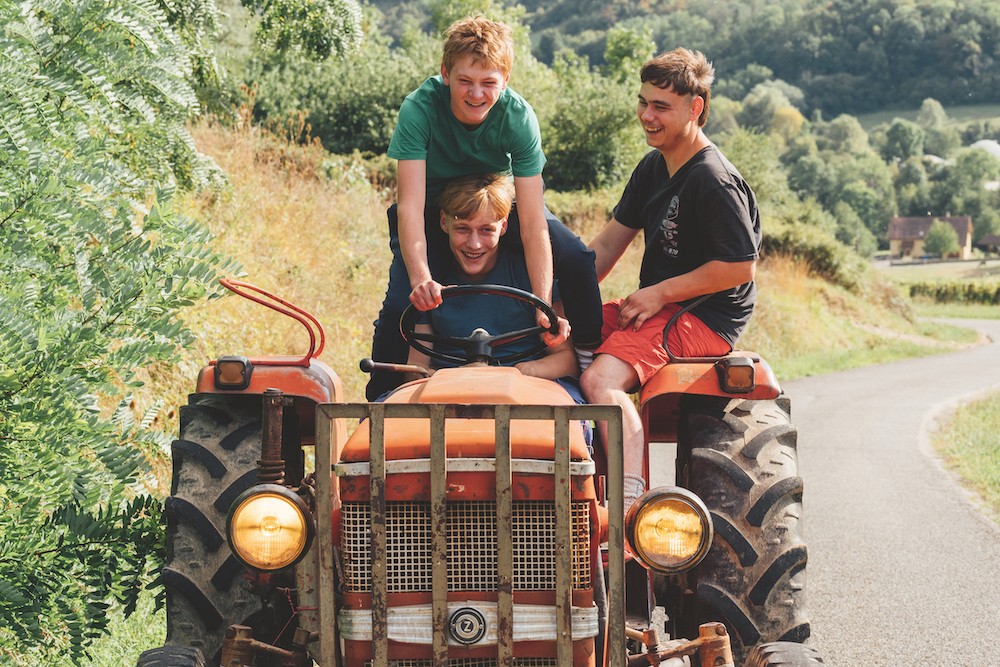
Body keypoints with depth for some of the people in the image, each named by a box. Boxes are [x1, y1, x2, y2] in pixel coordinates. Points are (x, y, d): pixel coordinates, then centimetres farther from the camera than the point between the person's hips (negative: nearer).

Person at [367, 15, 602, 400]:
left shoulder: (518, 117, -28)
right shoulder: (419, 109, -31)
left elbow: (533, 224, -30)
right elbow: (410, 206, -37)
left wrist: (543, 306, -39)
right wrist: (421, 278, -53)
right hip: (433, 205, -1)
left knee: (576, 259, -19)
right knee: (401, 302, -22)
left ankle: (593, 359, 5)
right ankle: (380, 395, 3)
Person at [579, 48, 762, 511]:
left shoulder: (715, 181, -17)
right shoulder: (653, 168, 12)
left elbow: (741, 266, -20)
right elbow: (610, 241, 15)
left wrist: (659, 293, -16)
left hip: (704, 318, -10)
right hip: (654, 307, 10)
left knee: (600, 379, -30)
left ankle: (630, 497, -38)